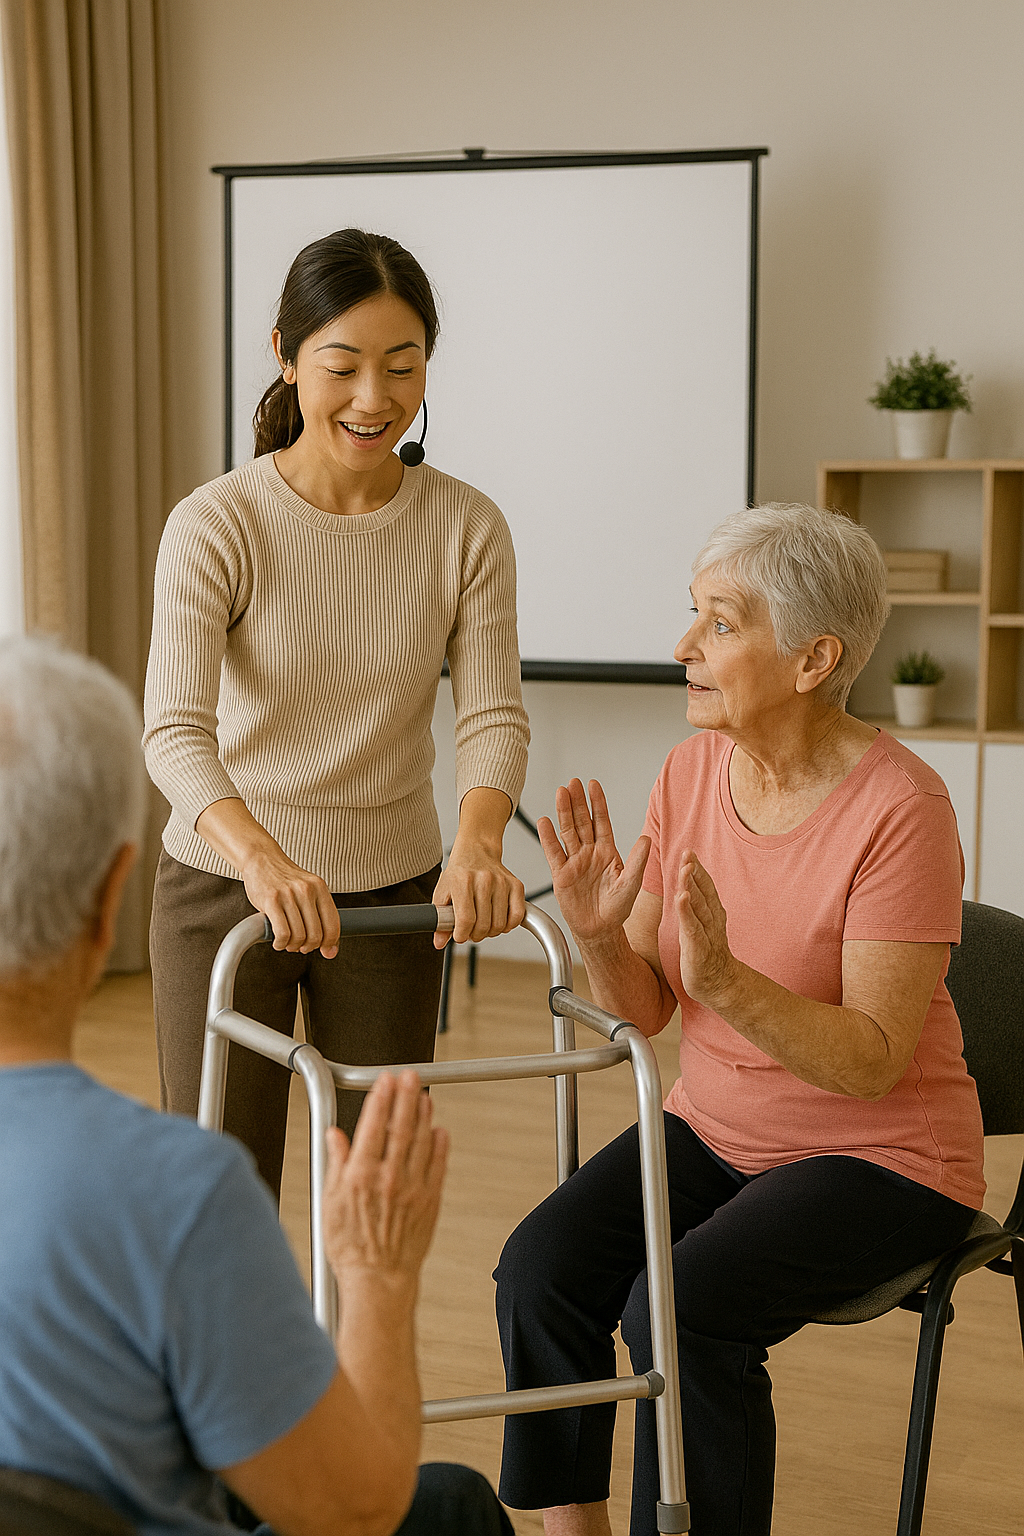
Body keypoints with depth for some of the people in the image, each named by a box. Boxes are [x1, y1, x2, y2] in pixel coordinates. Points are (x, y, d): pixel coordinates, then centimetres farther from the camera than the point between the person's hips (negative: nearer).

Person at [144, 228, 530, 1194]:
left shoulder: (466, 527, -6)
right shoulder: (216, 524, -15)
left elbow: (493, 714, -14)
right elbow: (175, 730, -27)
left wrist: (477, 845, -36)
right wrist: (264, 858, -46)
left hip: (393, 894, 3)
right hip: (224, 888, -2)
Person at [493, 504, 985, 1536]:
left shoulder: (898, 808, -21)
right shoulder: (692, 771, -2)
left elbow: (869, 1063, -23)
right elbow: (647, 1009, 2)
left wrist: (726, 981, -37)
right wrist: (599, 936, -19)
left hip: (880, 1157, -6)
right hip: (713, 1128, 6)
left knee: (681, 1310, -28)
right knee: (540, 1270, -17)